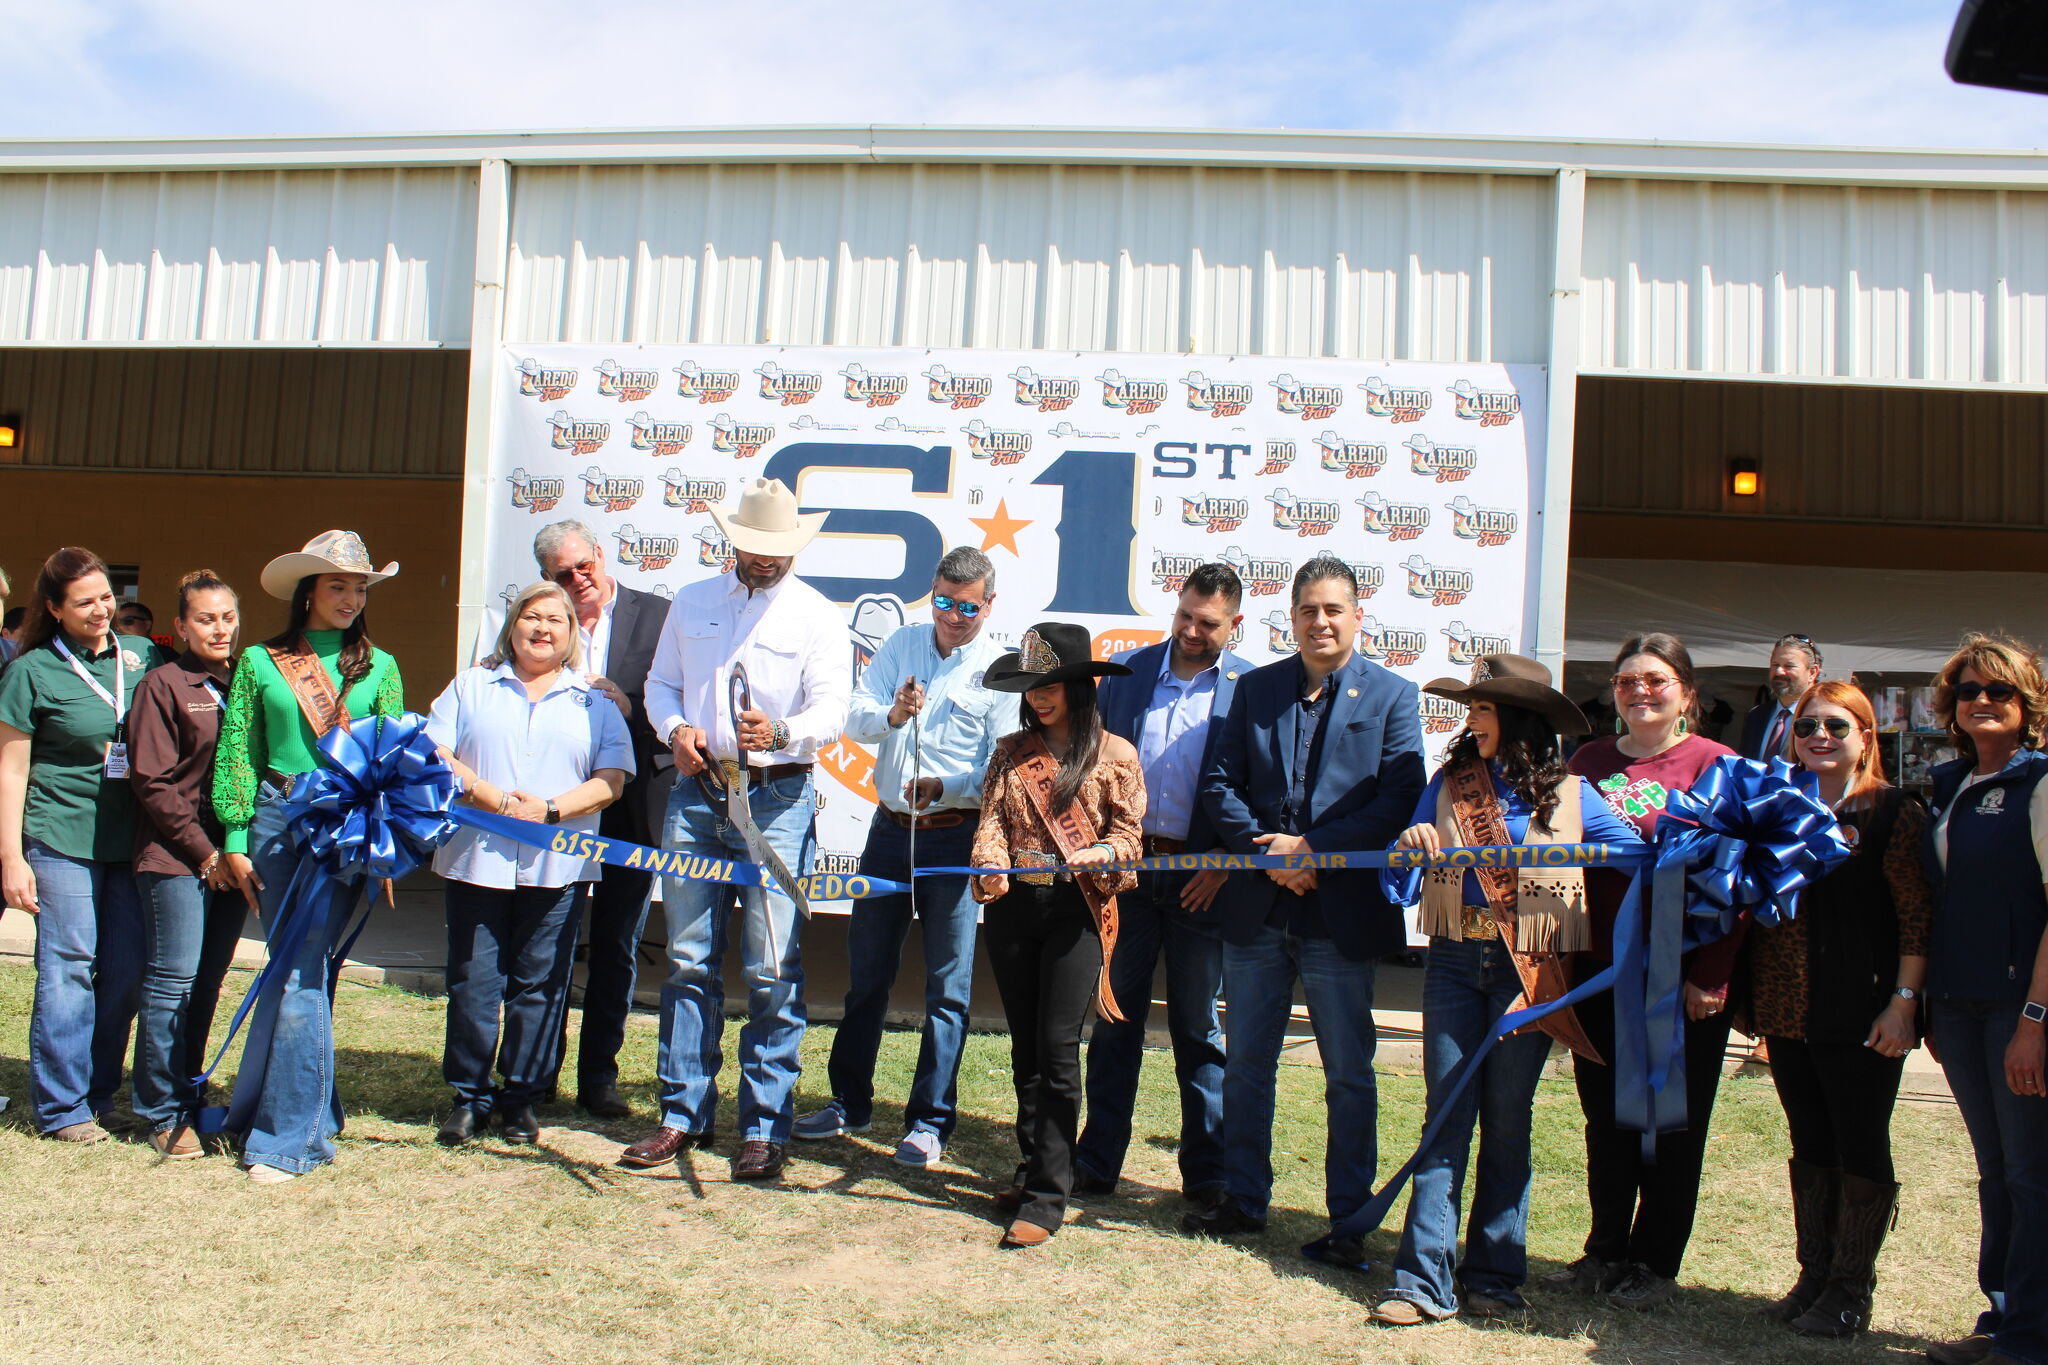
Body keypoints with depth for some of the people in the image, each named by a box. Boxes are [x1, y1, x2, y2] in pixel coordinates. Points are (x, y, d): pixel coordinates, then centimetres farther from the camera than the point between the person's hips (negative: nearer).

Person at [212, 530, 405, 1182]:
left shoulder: (378, 668, 9)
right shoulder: (260, 662, 8)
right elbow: (238, 755, 8)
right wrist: (235, 839, 2)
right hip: (277, 819, 1)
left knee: (301, 968, -6)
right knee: (294, 965, 3)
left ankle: (287, 1135, 3)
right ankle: (308, 1115, 20)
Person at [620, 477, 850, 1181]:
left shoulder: (818, 615, 3)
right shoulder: (691, 603, 15)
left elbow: (831, 711, -7)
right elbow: (660, 683, 18)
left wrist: (780, 732, -28)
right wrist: (676, 728, -4)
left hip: (777, 798, -3)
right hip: (695, 794, 4)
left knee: (772, 971, -4)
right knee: (689, 960, 6)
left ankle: (766, 1126, 4)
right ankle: (685, 1112, 16)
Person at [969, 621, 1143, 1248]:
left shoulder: (1114, 755, 1)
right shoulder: (1011, 752, 11)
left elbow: (1128, 831, 0)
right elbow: (991, 819, 2)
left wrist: (1097, 855, -22)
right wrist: (991, 867, -18)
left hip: (1076, 908, -4)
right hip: (1012, 907, 4)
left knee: (1057, 1048, -7)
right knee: (1025, 1046, 11)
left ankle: (1047, 1196, -3)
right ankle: (1033, 1168, 24)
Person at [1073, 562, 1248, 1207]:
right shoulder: (1127, 671, 5)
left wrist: (1225, 867, -9)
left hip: (1200, 880, -2)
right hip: (1123, 869, 2)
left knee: (1198, 1028, 8)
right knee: (1115, 1019, 10)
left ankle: (1207, 1172, 19)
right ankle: (1096, 1161, 20)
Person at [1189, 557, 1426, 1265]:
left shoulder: (1391, 696, 1)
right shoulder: (1254, 689, 10)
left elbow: (1399, 800, -8)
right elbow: (1220, 783, 5)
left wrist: (1312, 849, -15)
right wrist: (1266, 851, -11)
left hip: (1343, 911, -3)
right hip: (1256, 907, 3)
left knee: (1349, 1074, 6)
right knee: (1246, 1063, 13)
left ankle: (1350, 1219, 18)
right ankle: (1244, 1200, 27)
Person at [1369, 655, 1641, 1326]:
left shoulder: (1565, 790, 3)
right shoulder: (1450, 782, 9)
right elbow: (1403, 881, 6)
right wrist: (1412, 843, -14)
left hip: (1529, 968, -1)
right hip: (1455, 962, 2)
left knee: (1507, 1120, 6)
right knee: (1445, 1117, -1)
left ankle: (1494, 1276, 16)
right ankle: (1425, 1281, 0)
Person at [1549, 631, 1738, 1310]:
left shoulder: (1715, 764, -5)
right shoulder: (1589, 761, 9)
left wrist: (1710, 975, -13)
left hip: (1680, 978, -4)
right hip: (1599, 972, 4)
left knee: (1672, 1125, 8)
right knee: (1604, 1118, 13)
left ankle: (1655, 1264, 21)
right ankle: (1606, 1252, 27)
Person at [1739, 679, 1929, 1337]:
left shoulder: (1891, 812, -4)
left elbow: (1917, 917, -8)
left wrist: (1903, 1000, -15)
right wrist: (1752, 998, 7)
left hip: (1860, 1014, -5)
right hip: (1786, 1012, 5)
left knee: (1861, 1148, 3)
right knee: (1809, 1146, 13)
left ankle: (1850, 1291, 13)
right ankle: (1813, 1277, 23)